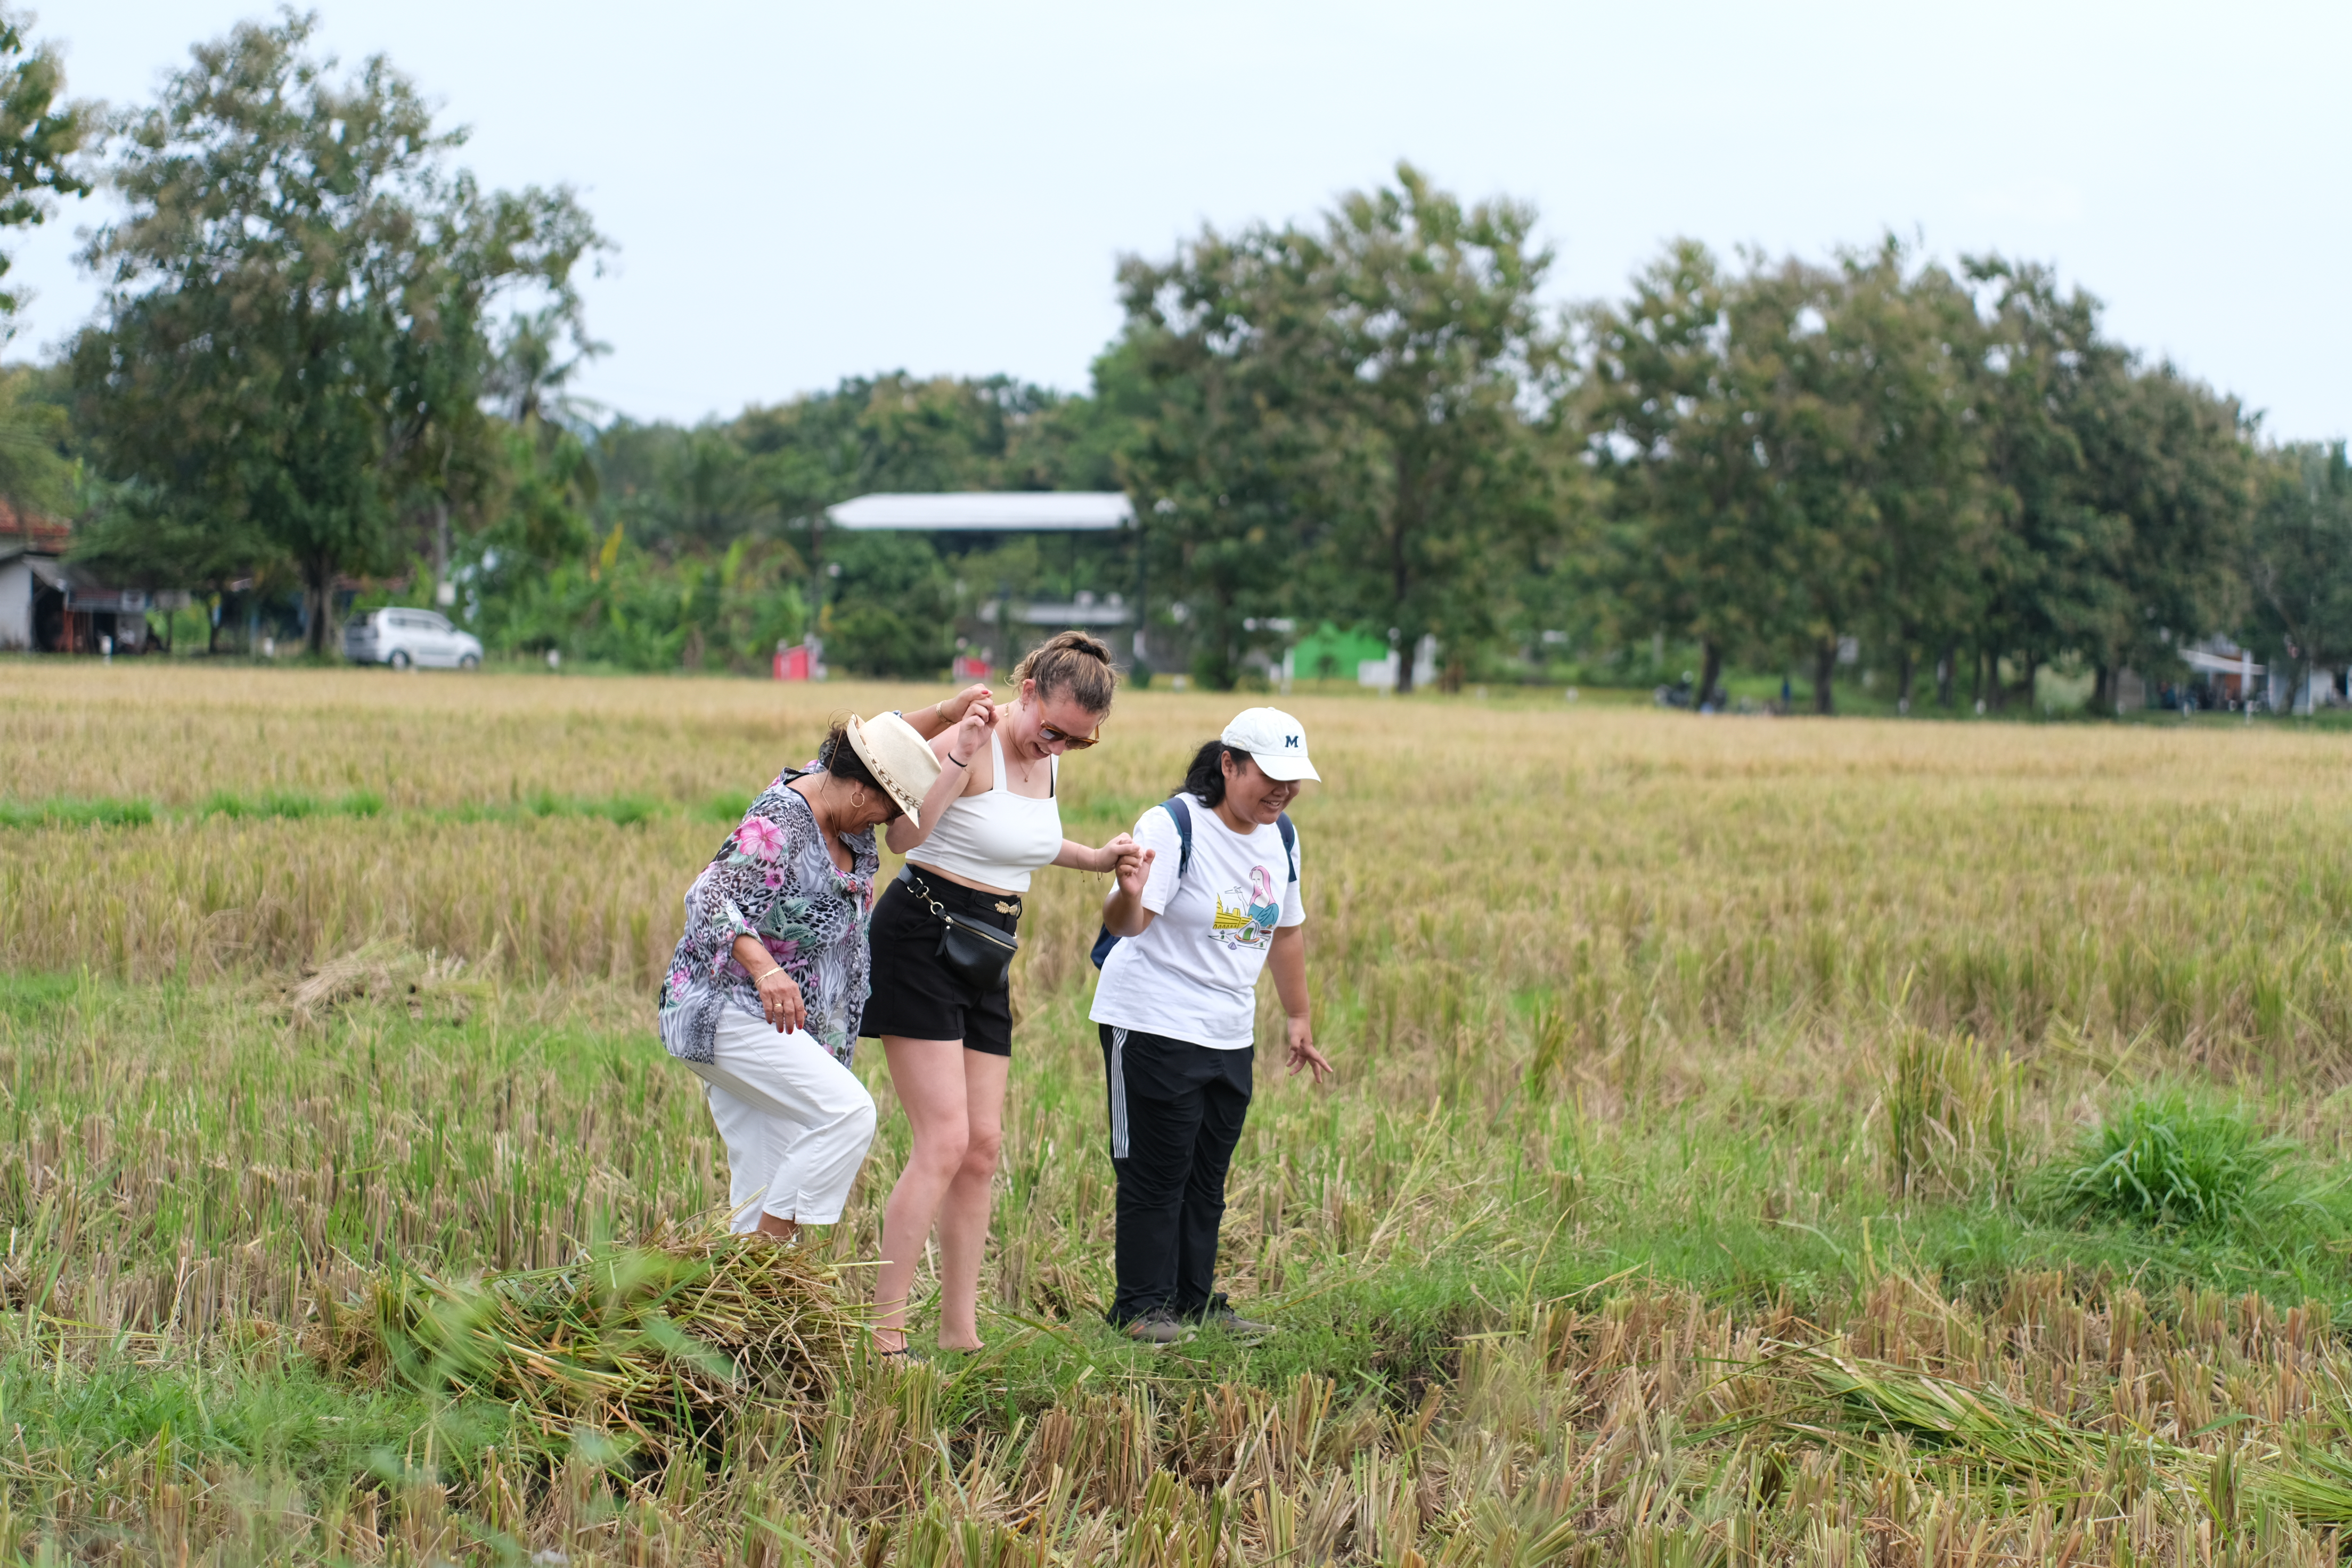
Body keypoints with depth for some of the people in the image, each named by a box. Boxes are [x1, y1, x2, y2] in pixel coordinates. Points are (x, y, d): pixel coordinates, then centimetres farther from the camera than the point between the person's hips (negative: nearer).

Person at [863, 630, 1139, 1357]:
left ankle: (960, 1331, 12)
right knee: (945, 1141, -15)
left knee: (983, 1146, 6)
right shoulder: (972, 743, -18)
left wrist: (1091, 858, 18)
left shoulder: (1047, 758, 8)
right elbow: (906, 836, -31)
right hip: (921, 937, -9)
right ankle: (886, 1332, -11)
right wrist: (961, 755, -38)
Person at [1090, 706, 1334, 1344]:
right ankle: (1142, 1305, 5)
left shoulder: (1280, 835, 7)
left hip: (1231, 1034, 7)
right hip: (1155, 1027, -7)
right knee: (1157, 1173, -3)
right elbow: (1126, 925, -25)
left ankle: (1197, 1300, 19)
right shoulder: (1174, 825, -16)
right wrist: (1129, 893, -48)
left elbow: (1287, 929, 20)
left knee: (1208, 1177, 12)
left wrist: (1299, 1018, 24)